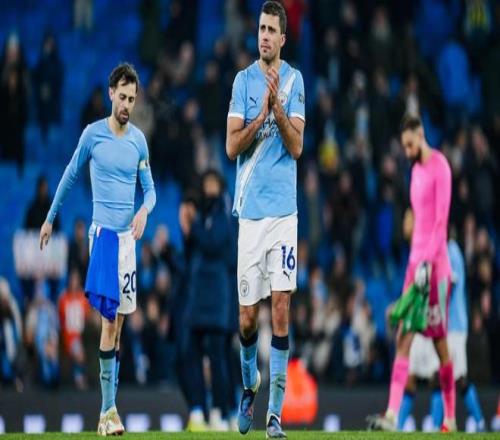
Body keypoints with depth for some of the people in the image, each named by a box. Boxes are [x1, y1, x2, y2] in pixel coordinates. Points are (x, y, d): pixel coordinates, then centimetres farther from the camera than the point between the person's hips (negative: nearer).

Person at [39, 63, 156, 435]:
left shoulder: (139, 139, 8)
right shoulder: (93, 134, -2)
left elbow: (149, 189, 12)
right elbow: (70, 177, 8)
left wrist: (144, 211, -10)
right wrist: (50, 219, 13)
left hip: (128, 235, 4)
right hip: (103, 230, -4)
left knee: (120, 321, 5)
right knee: (109, 319, -12)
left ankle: (110, 407, 8)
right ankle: (108, 409, -13)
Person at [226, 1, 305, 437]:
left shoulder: (294, 81, 3)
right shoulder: (243, 80, 5)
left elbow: (296, 146, -5)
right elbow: (231, 146, -2)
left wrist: (277, 107, -18)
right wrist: (260, 118, -15)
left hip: (283, 208, -1)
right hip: (250, 209, 1)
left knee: (281, 308, -7)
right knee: (248, 316, 3)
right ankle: (249, 386, 30)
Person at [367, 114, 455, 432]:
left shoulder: (440, 167, -10)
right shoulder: (416, 169, 16)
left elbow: (441, 219, -16)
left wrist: (428, 262, -22)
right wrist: (416, 262, 17)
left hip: (435, 266, -8)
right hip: (415, 263, 8)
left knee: (440, 342, -2)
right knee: (403, 339, -2)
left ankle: (451, 418, 8)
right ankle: (392, 415, -8)